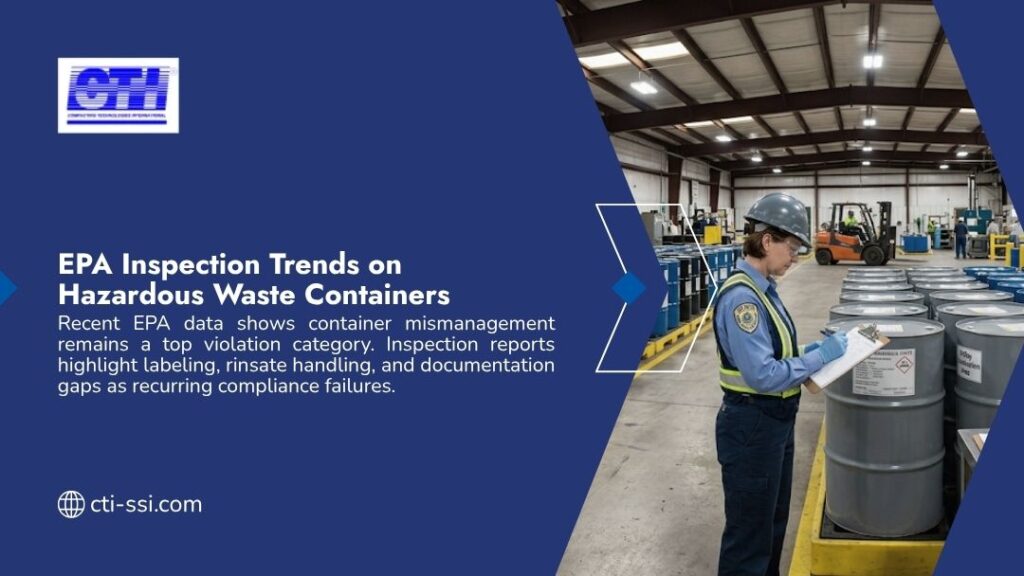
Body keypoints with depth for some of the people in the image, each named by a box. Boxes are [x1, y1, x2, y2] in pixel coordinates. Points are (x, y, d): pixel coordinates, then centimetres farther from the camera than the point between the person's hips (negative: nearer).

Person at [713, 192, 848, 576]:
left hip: (774, 422, 10)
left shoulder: (761, 287, 6)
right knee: (749, 533, 7)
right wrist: (820, 357, -18)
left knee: (773, 523, 25)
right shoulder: (741, 296, -25)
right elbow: (763, 375, -28)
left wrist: (808, 353, 3)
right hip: (751, 427, -10)